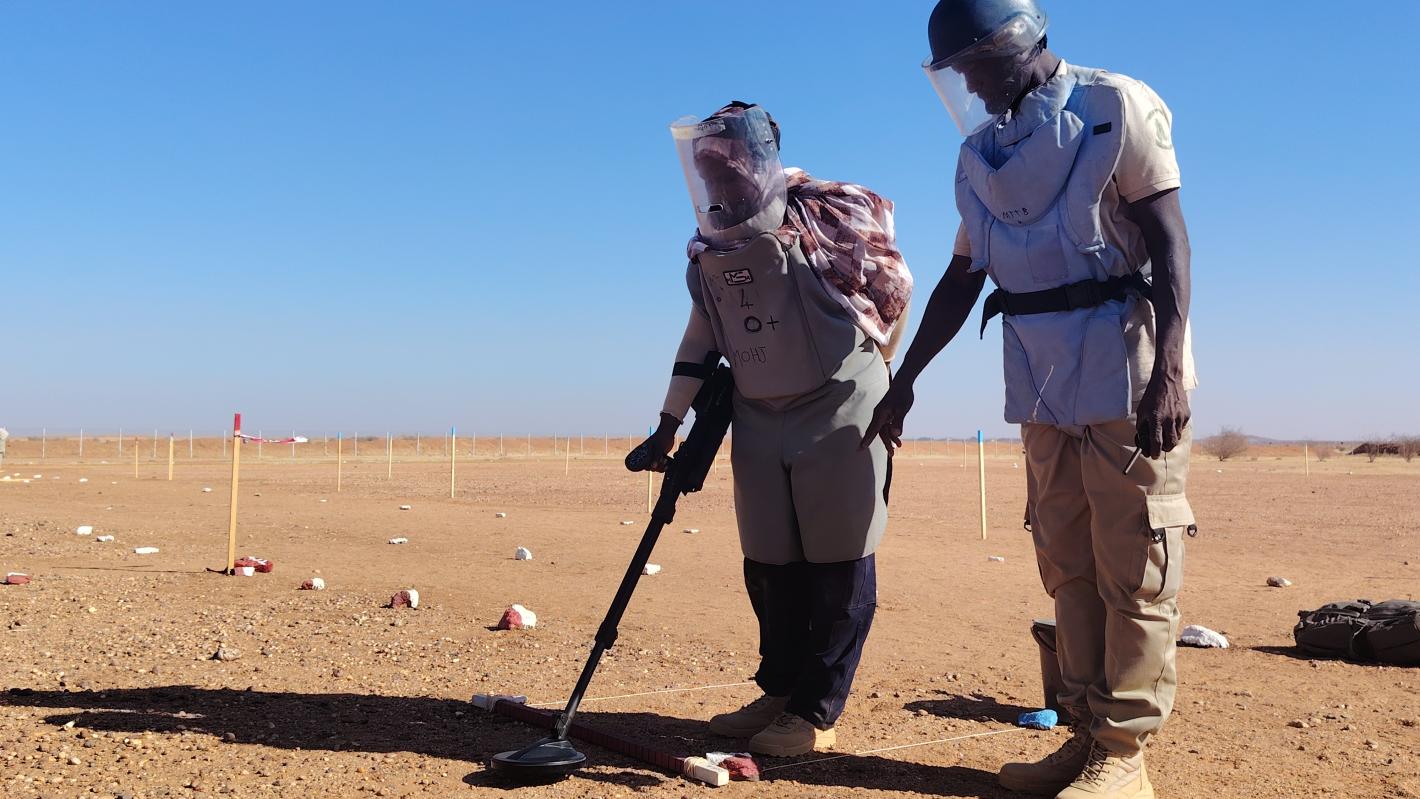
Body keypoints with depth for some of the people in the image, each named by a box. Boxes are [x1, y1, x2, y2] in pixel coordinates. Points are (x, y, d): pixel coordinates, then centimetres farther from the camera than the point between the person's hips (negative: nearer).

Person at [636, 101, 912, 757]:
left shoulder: (827, 213, -10)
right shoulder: (707, 248, 8)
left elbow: (894, 284, -2)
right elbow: (701, 339, 15)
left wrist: (866, 368, 6)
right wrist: (670, 423, 13)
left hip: (839, 413, -6)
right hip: (760, 418, 6)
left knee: (839, 565, 0)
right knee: (769, 567, 11)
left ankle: (818, 713, 10)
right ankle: (780, 692, 28)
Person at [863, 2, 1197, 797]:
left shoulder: (1116, 107, -4)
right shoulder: (981, 153, 14)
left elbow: (1169, 240, -11)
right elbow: (962, 280, 18)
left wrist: (1168, 372, -20)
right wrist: (905, 380, 17)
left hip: (1128, 375, -6)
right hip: (1042, 385, 7)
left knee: (1133, 568, -1)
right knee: (1069, 568, 9)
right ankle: (1090, 731, 19)